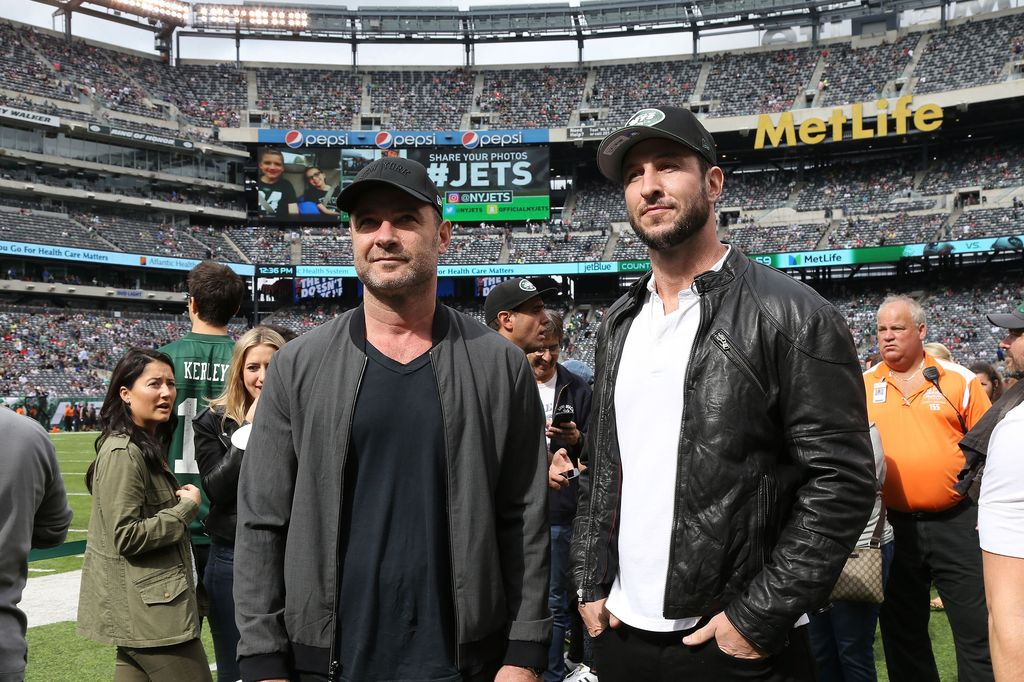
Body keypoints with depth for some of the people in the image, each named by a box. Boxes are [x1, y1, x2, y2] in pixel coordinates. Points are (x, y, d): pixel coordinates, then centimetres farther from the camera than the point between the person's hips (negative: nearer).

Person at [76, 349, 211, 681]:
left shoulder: (148, 446, 14)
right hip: (150, 607, -10)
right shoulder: (123, 453, -17)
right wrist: (186, 507, -14)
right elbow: (127, 537, -21)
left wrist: (179, 500, 11)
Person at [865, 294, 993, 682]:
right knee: (901, 632, 14)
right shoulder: (861, 385, 3)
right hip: (893, 526, 2)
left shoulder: (959, 380, 0)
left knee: (978, 629, 5)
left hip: (957, 522, -2)